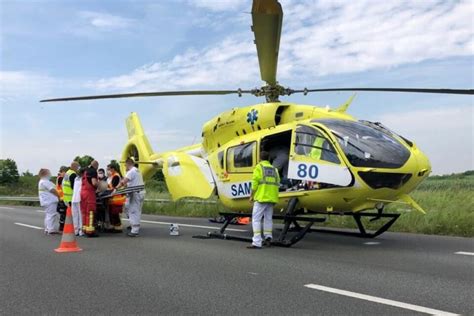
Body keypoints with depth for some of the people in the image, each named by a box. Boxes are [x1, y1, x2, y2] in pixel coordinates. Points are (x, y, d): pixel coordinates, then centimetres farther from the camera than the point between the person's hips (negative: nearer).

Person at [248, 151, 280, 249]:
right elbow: (277, 184, 10)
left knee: (256, 219, -4)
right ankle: (268, 237, 6)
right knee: (268, 218, 17)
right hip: (272, 198, 6)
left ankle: (257, 242, -9)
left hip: (261, 197, -6)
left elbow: (255, 183, -9)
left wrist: (251, 196, -3)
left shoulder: (259, 167, 0)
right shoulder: (274, 169, 17)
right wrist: (273, 195, 14)